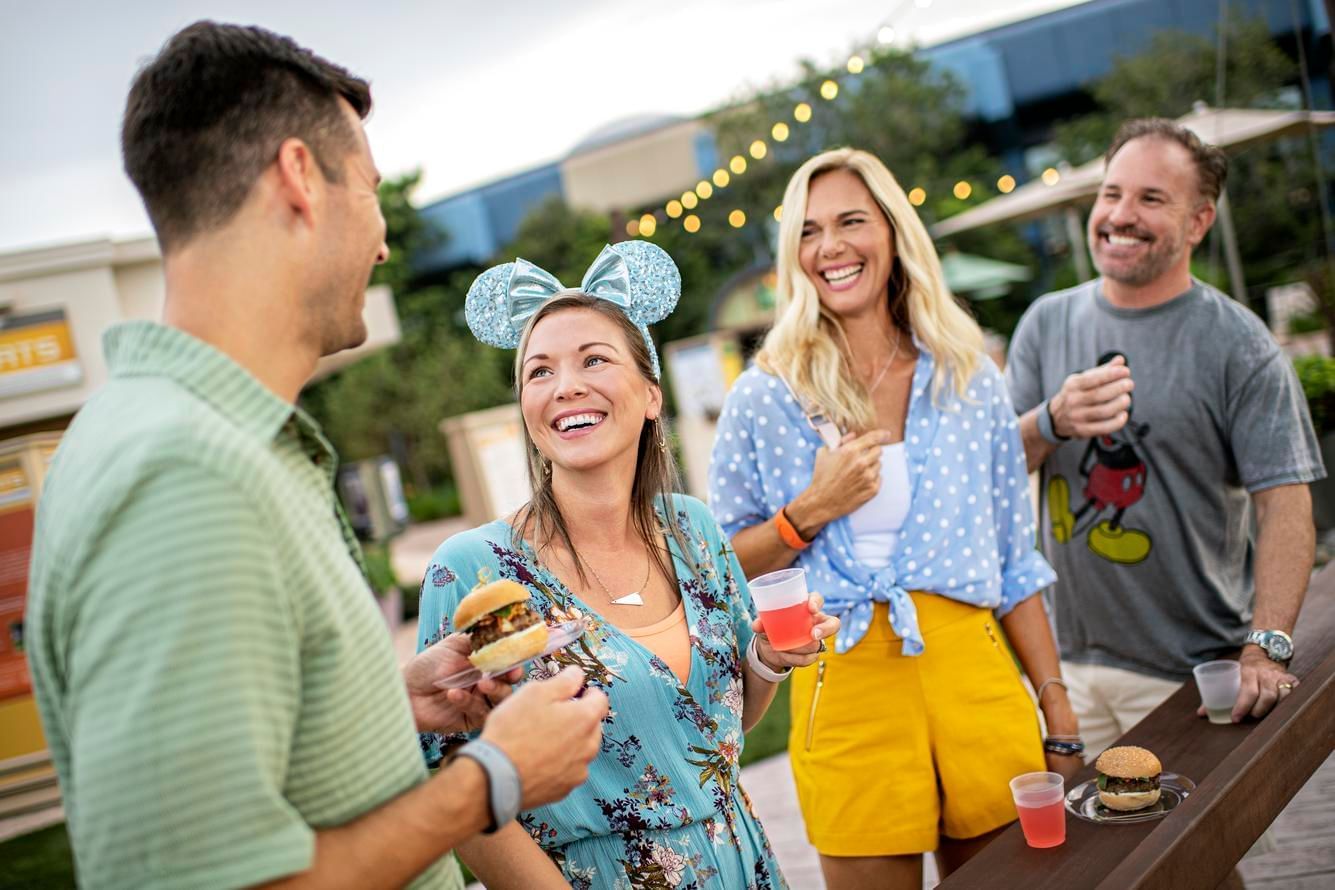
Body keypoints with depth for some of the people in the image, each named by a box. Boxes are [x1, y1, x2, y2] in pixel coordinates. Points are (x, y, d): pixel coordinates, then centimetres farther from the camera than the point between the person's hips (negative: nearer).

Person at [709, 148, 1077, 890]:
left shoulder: (971, 382, 5)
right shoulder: (764, 399, -2)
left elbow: (1016, 563, 9)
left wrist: (1060, 717, 7)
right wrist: (811, 512, -13)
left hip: (974, 672, 2)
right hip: (847, 687, -2)